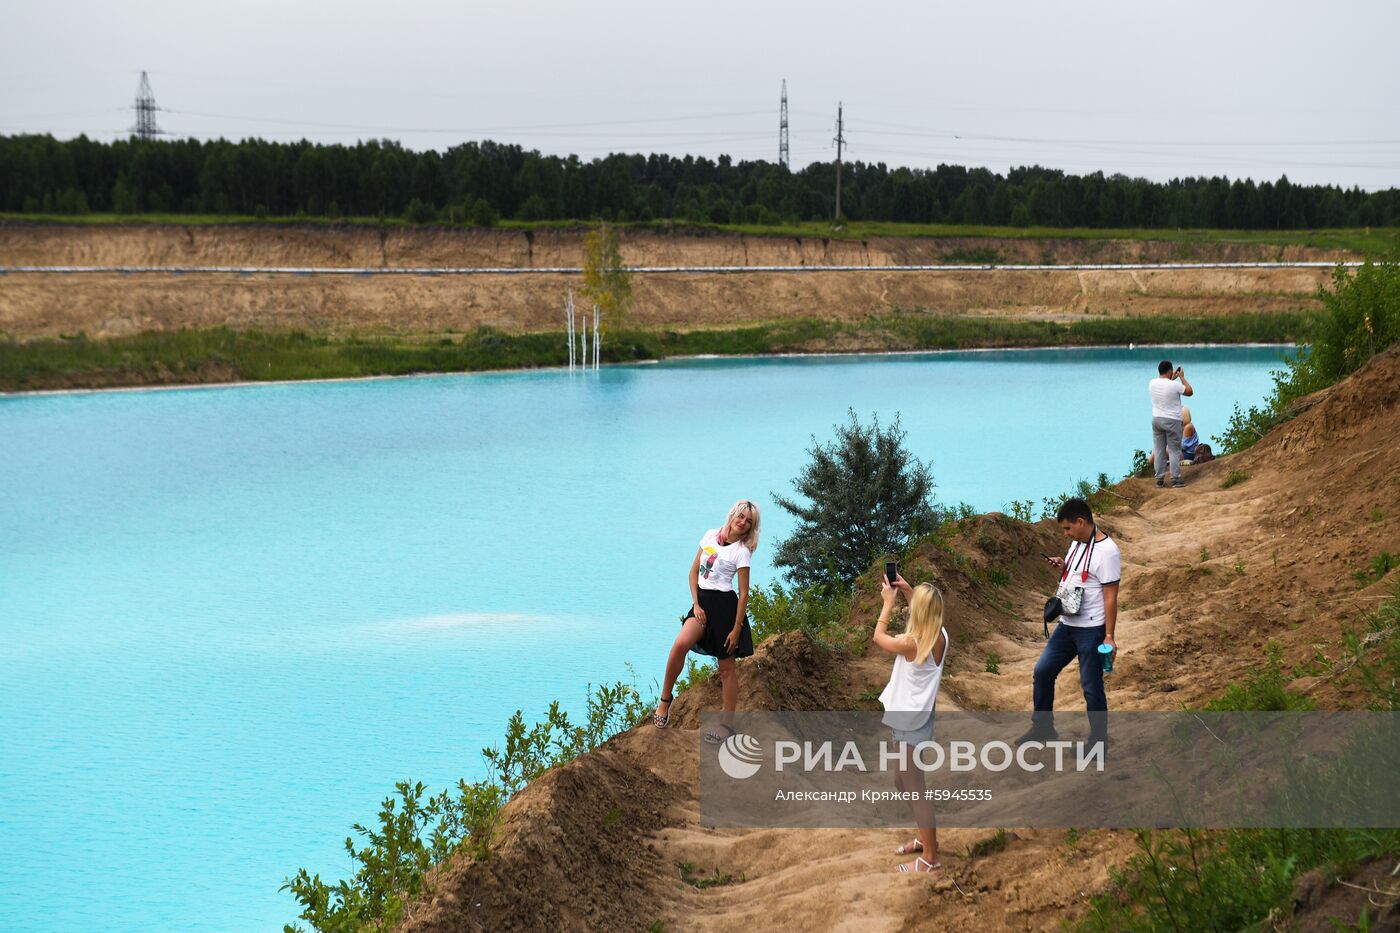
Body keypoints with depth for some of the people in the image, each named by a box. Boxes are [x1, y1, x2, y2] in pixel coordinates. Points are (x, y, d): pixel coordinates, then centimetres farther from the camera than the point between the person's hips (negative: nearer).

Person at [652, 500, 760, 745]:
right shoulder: (711, 535, 7)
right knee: (681, 644, -23)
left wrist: (737, 629, -10)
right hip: (703, 602, 4)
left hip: (725, 605, -4)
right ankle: (665, 700, -9)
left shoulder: (742, 551, -5)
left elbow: (744, 593, -6)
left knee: (726, 667, 3)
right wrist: (696, 604, -1)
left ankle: (728, 724, 13)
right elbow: (694, 572, 11)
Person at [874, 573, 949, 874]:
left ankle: (930, 858, 10)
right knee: (902, 781, 25)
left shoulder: (912, 643, -26)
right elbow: (926, 612, 20)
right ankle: (924, 836, 37)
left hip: (910, 724, -9)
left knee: (914, 791, 2)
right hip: (916, 719, 9)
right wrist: (908, 591, 12)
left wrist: (888, 602, 2)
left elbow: (879, 637, -6)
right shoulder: (940, 636, -5)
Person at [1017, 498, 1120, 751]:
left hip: (1091, 629, -9)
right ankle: (1043, 727, 28)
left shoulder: (1106, 552, -18)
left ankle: (1099, 742, 13)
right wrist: (1063, 567, 2)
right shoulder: (1077, 543, 9)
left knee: (1091, 686, 0)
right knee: (1042, 671, 13)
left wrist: (1109, 636, -19)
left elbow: (1110, 597, -18)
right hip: (1067, 625, 9)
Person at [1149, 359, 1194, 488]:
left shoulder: (1152, 384, -1)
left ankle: (1160, 479, 11)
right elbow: (1190, 391, -3)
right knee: (1174, 451, 2)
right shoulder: (1174, 385, -18)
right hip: (1172, 421, -5)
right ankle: (1176, 479, 0)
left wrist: (1172, 378, 21)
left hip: (1156, 420, 5)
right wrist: (1182, 377, 4)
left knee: (1159, 451, 9)